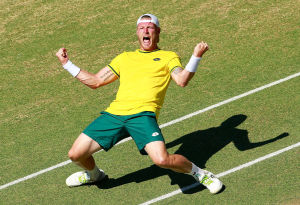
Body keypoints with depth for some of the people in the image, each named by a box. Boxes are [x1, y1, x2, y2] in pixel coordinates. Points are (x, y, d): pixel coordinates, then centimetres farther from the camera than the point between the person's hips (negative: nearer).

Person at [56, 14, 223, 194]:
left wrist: (196, 56, -15)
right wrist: (66, 63, 26)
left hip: (143, 114, -4)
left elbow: (182, 80, -2)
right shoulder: (125, 57, 28)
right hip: (114, 113, 4)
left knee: (162, 160, -27)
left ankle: (199, 173, 4)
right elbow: (95, 81, 29)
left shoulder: (168, 57, 16)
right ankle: (94, 174, 35)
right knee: (76, 154, -1)